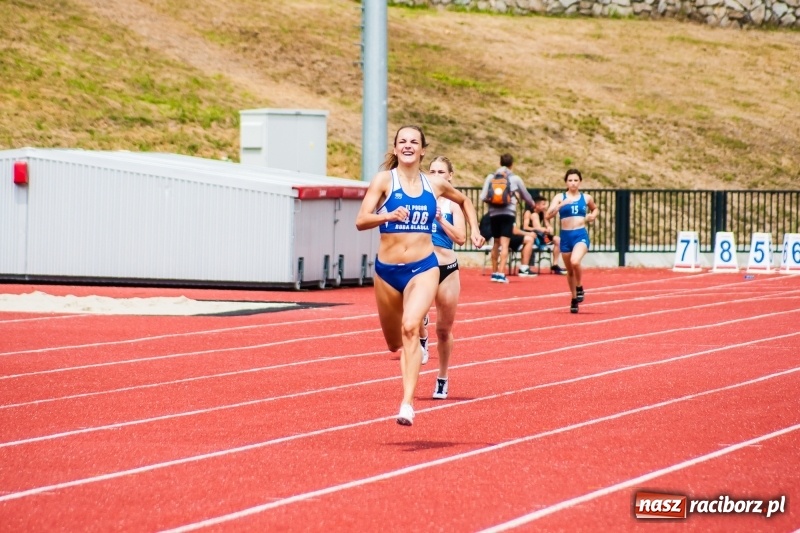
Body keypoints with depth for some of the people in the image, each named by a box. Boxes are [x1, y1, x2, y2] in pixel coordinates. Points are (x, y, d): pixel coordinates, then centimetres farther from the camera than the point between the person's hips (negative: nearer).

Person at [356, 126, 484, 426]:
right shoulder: (384, 180, -3)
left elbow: (464, 201, 26)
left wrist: (475, 230, 13)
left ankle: (407, 403, -30)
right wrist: (388, 216, -31)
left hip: (423, 268, -1)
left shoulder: (435, 185, 5)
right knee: (395, 343, 13)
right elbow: (361, 221, -14)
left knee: (411, 327, -25)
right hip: (387, 269, 1)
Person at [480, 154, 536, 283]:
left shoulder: (491, 177, 7)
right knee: (504, 244, -7)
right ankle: (501, 273, -17)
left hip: (494, 213, 3)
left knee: (496, 243, 17)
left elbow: (483, 196, -1)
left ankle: (494, 272, 23)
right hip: (508, 213, -3)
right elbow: (526, 195, 19)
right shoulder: (515, 179, 6)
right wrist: (532, 203, 40)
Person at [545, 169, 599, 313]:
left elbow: (595, 209, 28)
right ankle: (574, 298, 32)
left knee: (575, 262, -28)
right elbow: (547, 216, -12)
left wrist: (593, 215, 5)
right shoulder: (559, 198, 1)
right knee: (570, 270, 12)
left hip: (581, 235, -2)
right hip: (566, 236, 2)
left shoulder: (586, 198, 5)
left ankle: (579, 288, -1)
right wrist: (562, 204, -23)